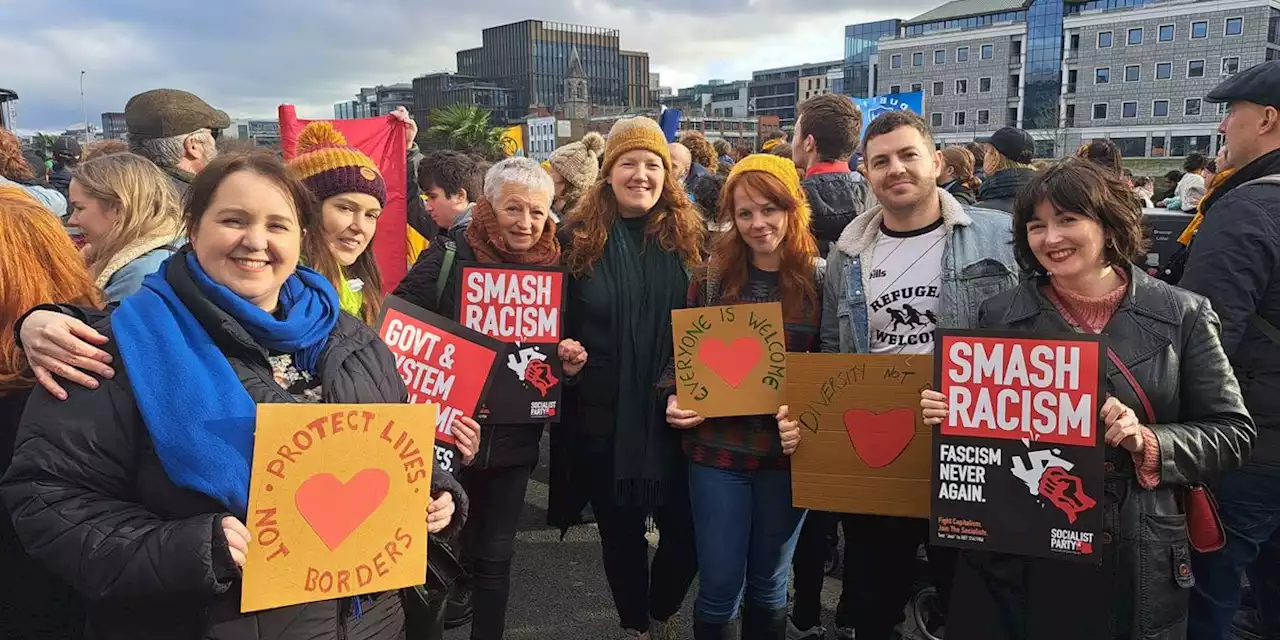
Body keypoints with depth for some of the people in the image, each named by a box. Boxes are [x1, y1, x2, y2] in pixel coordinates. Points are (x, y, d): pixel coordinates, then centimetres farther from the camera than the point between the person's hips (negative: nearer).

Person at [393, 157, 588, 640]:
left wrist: (570, 363, -7)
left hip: (514, 438, 3)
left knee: (495, 555, 14)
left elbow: (562, 352, 14)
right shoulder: (448, 258, -9)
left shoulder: (553, 271, 4)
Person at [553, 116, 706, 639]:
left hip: (675, 413, 1)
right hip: (604, 416, 0)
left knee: (687, 528, 8)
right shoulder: (579, 240, -1)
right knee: (620, 531, 13)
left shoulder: (689, 237, 1)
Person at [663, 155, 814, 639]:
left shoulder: (819, 278, -2)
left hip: (787, 451, 0)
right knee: (719, 588, 6)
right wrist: (674, 399, -12)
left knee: (768, 588, 16)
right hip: (717, 449, 0)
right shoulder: (711, 275, 0)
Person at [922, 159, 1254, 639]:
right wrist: (947, 415, -13)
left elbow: (1233, 432, 1)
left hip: (1139, 563, 0)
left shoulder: (1183, 315, 0)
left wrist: (1149, 442, -15)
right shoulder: (999, 315, 3)